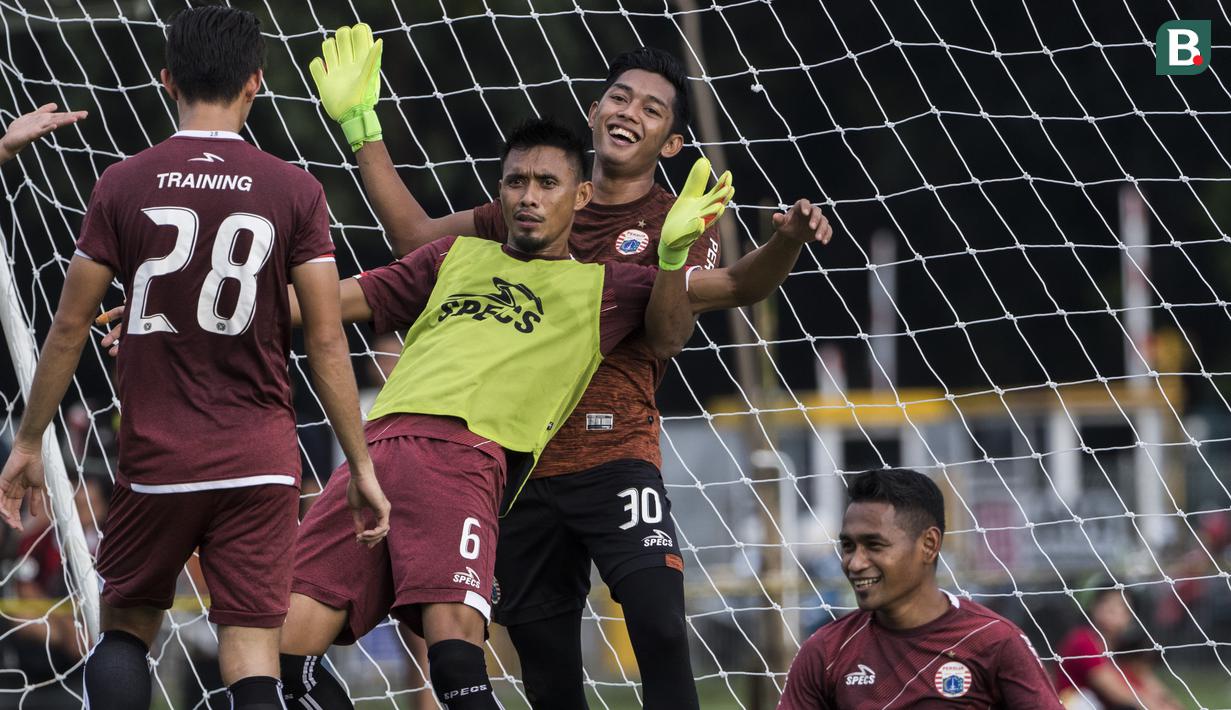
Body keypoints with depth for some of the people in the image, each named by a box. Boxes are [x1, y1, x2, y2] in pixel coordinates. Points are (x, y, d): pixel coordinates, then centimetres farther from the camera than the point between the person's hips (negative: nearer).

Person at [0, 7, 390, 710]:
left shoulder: (124, 184, -2)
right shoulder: (296, 191, -2)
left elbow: (71, 325, 1)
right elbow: (326, 342, -3)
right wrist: (363, 467, 3)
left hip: (155, 460, 0)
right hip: (260, 462, 0)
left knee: (127, 626, 19)